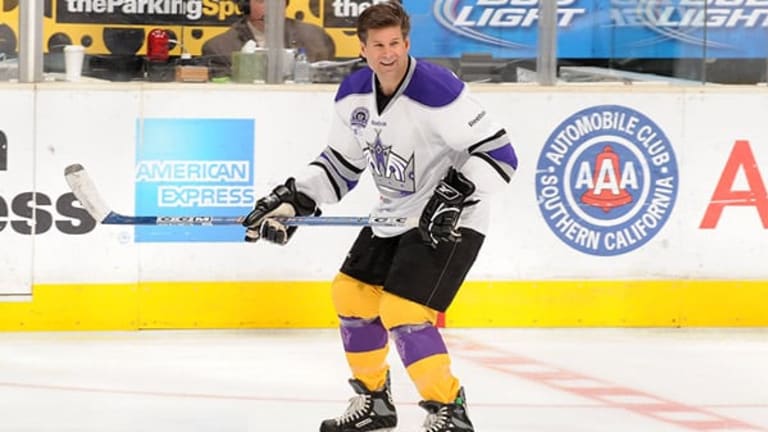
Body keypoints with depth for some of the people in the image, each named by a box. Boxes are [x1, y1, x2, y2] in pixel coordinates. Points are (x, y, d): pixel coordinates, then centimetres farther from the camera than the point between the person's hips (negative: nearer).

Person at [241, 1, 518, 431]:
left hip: (448, 222, -9)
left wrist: (456, 193, -34)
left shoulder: (438, 90, -25)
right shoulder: (354, 93, -2)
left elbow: (499, 154, -24)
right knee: (352, 293, 15)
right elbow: (340, 164, 10)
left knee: (402, 313, -18)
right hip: (393, 217, 9)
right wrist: (292, 199, -1)